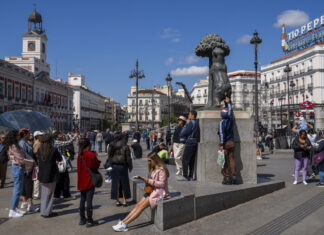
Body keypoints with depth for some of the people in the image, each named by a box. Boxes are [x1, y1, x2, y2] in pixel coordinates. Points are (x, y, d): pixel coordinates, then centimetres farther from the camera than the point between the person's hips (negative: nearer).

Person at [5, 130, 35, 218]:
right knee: (17, 190, -4)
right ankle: (12, 211, 2)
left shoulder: (14, 145, 12)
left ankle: (15, 208, 24)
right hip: (18, 168, -10)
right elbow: (20, 159, -20)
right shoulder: (13, 146, -18)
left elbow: (21, 157, 13)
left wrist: (30, 162, 6)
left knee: (17, 189, 16)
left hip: (18, 168, 10)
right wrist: (32, 162, -11)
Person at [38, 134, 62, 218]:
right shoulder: (53, 150, -16)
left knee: (43, 193, 17)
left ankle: (43, 211, 26)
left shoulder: (39, 149, -2)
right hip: (51, 175, -5)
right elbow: (59, 159, -1)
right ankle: (46, 212, 11)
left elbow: (38, 159, 10)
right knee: (49, 193, 6)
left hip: (42, 175, 5)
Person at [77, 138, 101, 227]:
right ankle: (89, 221, 4)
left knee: (82, 200, 15)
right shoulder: (91, 155, -15)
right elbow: (96, 166, -8)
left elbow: (80, 167, 12)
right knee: (89, 200, -2)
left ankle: (82, 219, 24)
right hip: (90, 181, -6)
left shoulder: (79, 155, 5)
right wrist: (97, 159, 10)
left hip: (81, 181, 7)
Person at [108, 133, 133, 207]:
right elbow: (128, 158, -8)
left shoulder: (111, 146, 2)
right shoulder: (125, 146, -11)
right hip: (123, 166, -4)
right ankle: (124, 201, 12)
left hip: (114, 166, 4)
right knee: (124, 184, 8)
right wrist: (130, 167, 3)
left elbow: (109, 157, 6)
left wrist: (112, 165, 15)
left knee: (116, 184, 10)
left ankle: (117, 201, 15)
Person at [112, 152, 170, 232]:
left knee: (141, 206, -17)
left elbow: (162, 184, -20)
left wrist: (149, 181, -21)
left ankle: (124, 225, -20)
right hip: (152, 191, 8)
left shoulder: (161, 169, -15)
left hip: (160, 193, -8)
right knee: (138, 205, -9)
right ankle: (123, 222, -16)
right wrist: (142, 178, 0)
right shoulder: (153, 169, 14)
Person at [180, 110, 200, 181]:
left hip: (190, 143, -9)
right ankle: (191, 176, 15)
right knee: (192, 160, 12)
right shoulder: (197, 123, 13)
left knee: (185, 160, -4)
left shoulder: (191, 123, -14)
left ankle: (185, 175, -4)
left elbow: (183, 133, -15)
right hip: (196, 143, 9)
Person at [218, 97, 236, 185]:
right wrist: (228, 102, 38)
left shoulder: (222, 122, -11)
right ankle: (233, 177, 7)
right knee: (231, 159, 8)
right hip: (232, 142, 5)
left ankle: (227, 178, -3)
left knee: (225, 160, -3)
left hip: (225, 143, -5)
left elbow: (222, 134, -18)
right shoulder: (231, 120, 6)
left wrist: (221, 144, -19)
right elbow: (230, 110, 24)